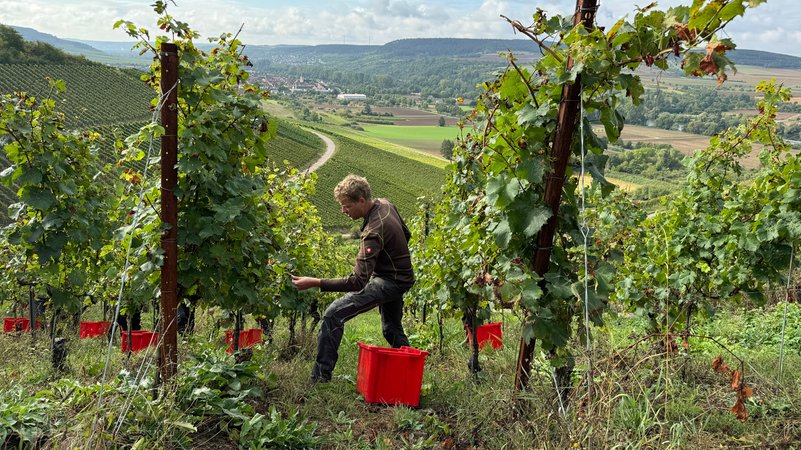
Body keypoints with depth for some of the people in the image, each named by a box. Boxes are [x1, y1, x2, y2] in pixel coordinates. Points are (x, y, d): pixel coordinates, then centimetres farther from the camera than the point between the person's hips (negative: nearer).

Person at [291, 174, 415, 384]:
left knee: (334, 315, -19)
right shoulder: (385, 204, -2)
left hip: (389, 282, -10)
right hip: (401, 277, 10)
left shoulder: (374, 232, -29)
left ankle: (320, 379, -17)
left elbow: (358, 282, -34)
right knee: (392, 330, 26)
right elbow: (406, 234, 16)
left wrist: (316, 283, -36)